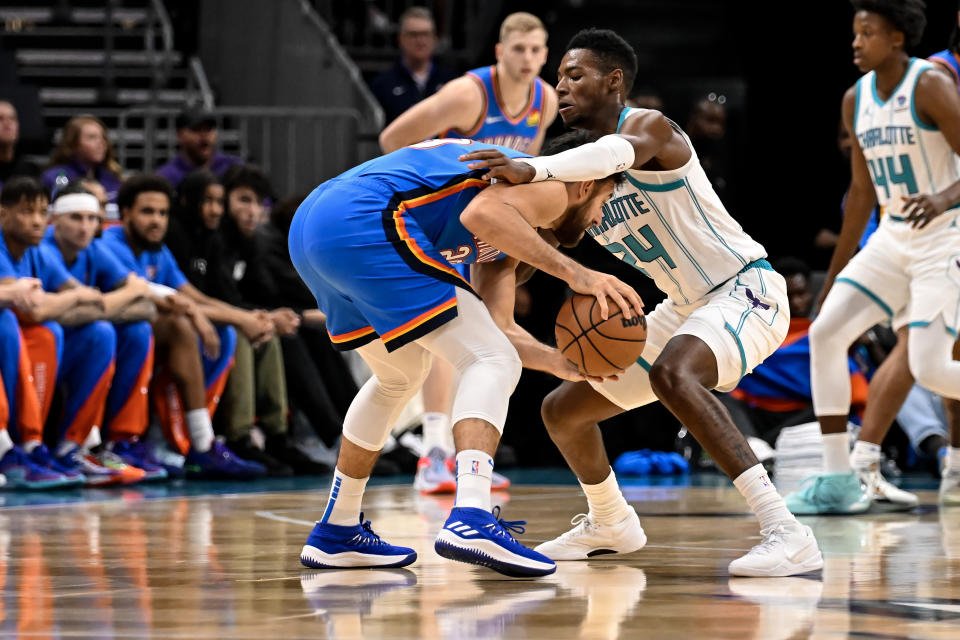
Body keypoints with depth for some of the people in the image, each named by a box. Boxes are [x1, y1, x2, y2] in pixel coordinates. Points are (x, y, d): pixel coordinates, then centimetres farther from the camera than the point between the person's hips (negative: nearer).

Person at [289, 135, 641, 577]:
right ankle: (471, 519, -27)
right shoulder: (549, 187, 5)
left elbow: (492, 325, 32)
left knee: (402, 375, 31)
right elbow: (480, 212, -17)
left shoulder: (516, 225, 33)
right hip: (364, 222, -10)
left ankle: (337, 533, 34)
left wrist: (559, 363, 24)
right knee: (493, 365, -9)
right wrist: (572, 272, -17)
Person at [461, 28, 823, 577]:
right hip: (686, 308, 9)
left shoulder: (650, 126, -17)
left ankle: (786, 533, -44)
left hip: (747, 289, -9)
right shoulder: (579, 174, 8)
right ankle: (610, 524, 40)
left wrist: (534, 170, -57)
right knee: (562, 409, 11)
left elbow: (618, 152, -41)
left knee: (672, 372, -40)